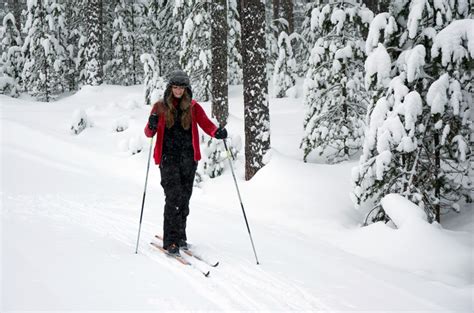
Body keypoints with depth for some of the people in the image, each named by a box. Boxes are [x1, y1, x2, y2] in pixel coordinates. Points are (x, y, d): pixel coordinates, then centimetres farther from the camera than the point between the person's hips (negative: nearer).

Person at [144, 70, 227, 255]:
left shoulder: (193, 107, 9)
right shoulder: (160, 107, 5)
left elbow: (206, 124, -2)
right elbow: (149, 133, 3)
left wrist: (217, 132, -23)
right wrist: (152, 126, -20)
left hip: (188, 158, 3)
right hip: (168, 158, -2)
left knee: (184, 198, 7)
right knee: (173, 197, -13)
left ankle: (180, 236, 22)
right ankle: (170, 241, -10)